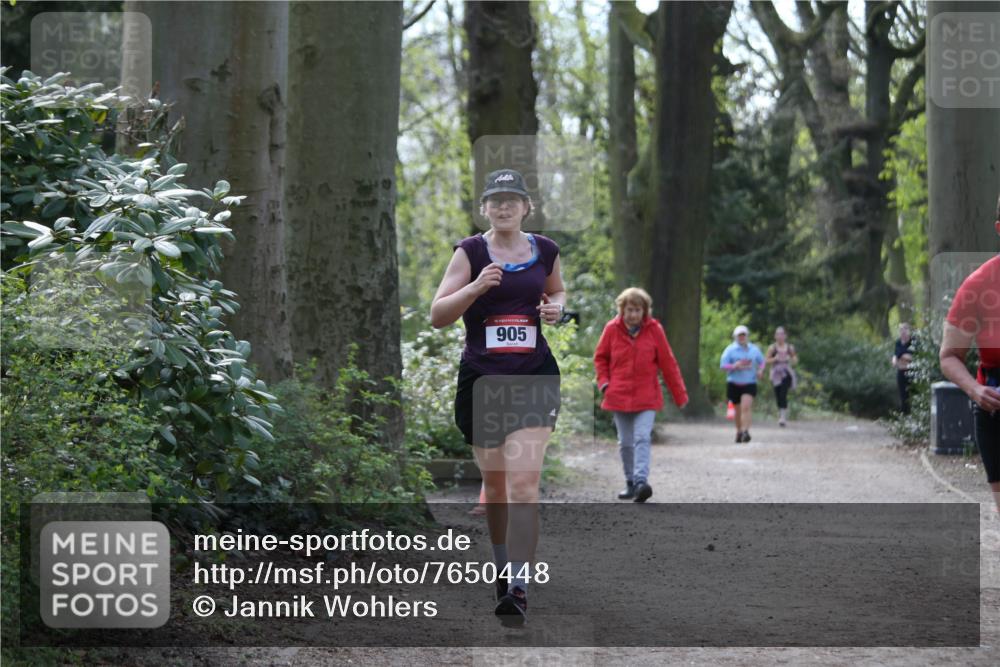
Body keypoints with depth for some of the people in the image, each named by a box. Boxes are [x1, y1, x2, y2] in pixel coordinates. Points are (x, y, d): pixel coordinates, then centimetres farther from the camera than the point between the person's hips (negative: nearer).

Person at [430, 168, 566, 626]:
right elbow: (437, 316, -8)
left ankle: (518, 588, -18)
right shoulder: (470, 253, -3)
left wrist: (556, 306, 3)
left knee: (524, 483, -15)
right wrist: (476, 287, -23)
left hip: (534, 377, 0)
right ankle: (502, 568, 35)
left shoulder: (545, 251, 6)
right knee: (495, 485, 12)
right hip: (481, 377, 0)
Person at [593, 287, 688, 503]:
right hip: (619, 396, 2)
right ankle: (630, 483, 20)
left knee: (642, 439, -17)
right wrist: (604, 382, -3)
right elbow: (600, 357, 12)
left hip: (646, 397, -2)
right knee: (625, 443, 8)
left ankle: (641, 481, -25)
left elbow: (668, 363, 0)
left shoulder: (654, 330, -4)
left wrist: (680, 395, 2)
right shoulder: (612, 329, -1)